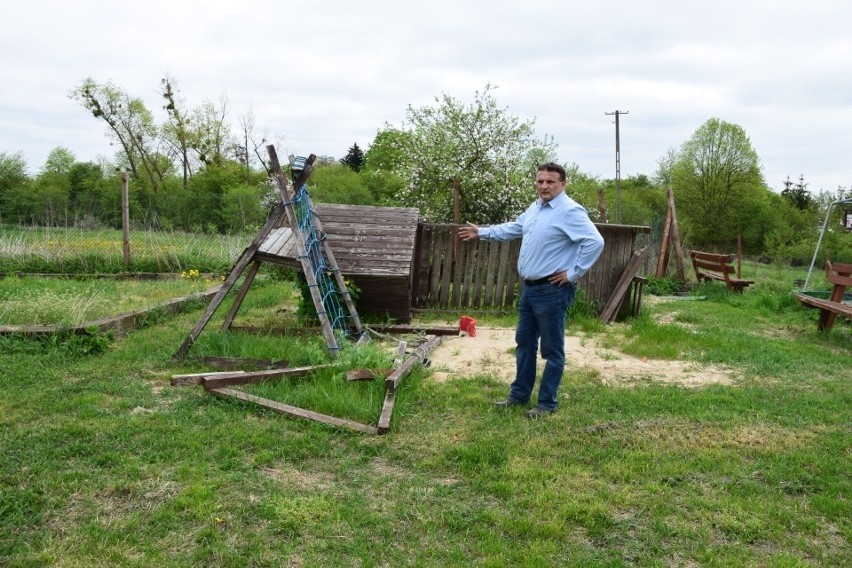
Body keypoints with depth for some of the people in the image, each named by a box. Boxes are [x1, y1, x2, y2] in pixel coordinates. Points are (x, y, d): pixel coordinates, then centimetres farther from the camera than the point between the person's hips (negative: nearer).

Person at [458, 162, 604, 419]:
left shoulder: (570, 211, -17)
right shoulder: (535, 208, 12)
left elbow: (595, 242, -25)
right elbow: (513, 229, 28)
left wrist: (574, 274, -19)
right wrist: (481, 232, 30)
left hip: (552, 291, -9)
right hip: (529, 288, 10)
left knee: (552, 350, 3)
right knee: (524, 343, 17)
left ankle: (547, 403, 15)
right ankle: (520, 394, 31)